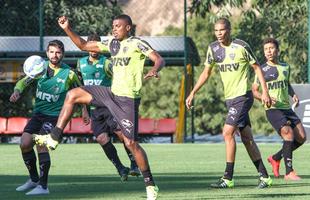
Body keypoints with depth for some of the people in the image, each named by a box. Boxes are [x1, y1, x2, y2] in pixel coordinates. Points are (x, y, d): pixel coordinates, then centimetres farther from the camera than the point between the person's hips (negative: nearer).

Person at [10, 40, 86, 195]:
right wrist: (17, 92, -15)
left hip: (54, 115, -5)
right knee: (25, 144, -4)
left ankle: (43, 186, -13)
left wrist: (84, 110, 7)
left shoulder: (68, 73, -7)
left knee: (41, 144, -21)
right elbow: (24, 81, 5)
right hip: (38, 113, 5)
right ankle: (34, 179, 18)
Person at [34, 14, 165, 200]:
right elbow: (83, 45, 18)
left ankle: (151, 185, 2)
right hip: (112, 93, 7)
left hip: (128, 99, -7)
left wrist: (154, 70, -41)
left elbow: (159, 59, -19)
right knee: (72, 95, 4)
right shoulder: (112, 43, 12)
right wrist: (67, 29, 7)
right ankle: (54, 139, 6)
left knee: (131, 143, -9)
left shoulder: (137, 43, -9)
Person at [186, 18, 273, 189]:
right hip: (229, 98, 7)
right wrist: (193, 93, 10)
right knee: (246, 138, 8)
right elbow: (206, 73, 16)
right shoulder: (213, 48, 5)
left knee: (228, 133, -15)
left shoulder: (241, 47, -11)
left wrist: (265, 92, -8)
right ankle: (264, 176, 14)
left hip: (243, 96, -7)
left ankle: (228, 178, -12)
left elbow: (256, 67, -3)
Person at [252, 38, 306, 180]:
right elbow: (254, 90, 0)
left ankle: (275, 158, 17)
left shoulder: (285, 67, 13)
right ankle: (289, 172, -21)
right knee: (289, 133, -24)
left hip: (287, 108, 6)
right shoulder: (262, 70, -2)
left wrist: (294, 95, 9)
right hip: (273, 109, -6)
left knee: (301, 137, -3)